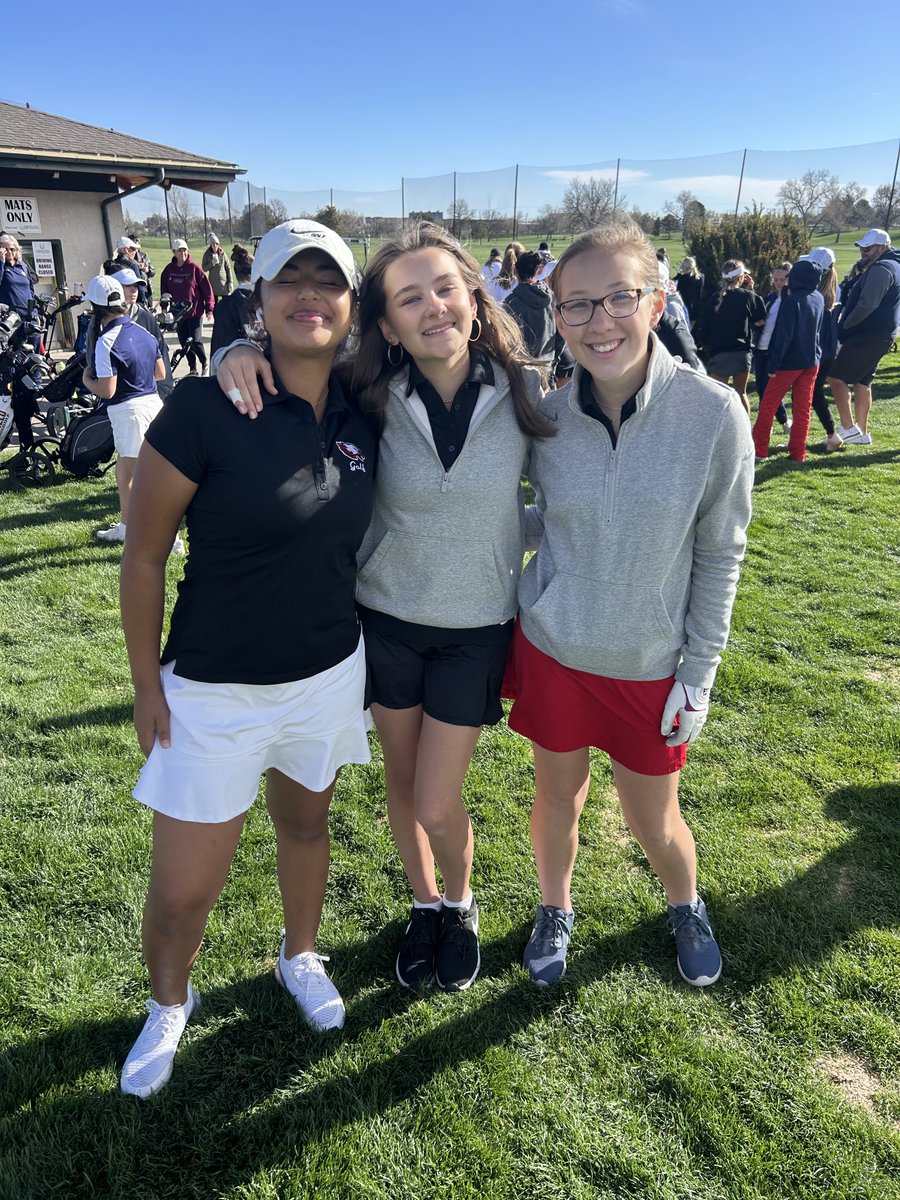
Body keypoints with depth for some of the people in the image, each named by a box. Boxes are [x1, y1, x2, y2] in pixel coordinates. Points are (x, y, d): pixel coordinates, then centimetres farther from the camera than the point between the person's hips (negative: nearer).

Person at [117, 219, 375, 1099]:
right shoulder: (206, 407, -17)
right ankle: (167, 1005, 41)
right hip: (215, 691, -4)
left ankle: (299, 957, 53)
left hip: (329, 674, 4)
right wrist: (147, 683, -7)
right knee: (182, 889, 8)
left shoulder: (359, 417, -2)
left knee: (305, 823, 24)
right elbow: (143, 553, -10)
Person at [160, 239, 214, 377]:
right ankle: (192, 368, 20)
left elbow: (206, 288, -6)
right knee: (184, 342, 8)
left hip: (195, 311, -4)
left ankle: (204, 364, 15)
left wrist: (209, 308, -7)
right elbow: (164, 290, 15)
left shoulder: (194, 268, -7)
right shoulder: (168, 270, 4)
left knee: (196, 341, -8)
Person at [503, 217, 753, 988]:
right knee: (558, 795, 19)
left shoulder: (714, 414, -17)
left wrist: (699, 673, -5)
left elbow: (720, 554, -8)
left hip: (650, 663, -1)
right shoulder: (545, 416, -11)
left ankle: (687, 907, 50)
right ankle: (555, 909, 48)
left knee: (654, 819, 15)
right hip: (553, 649, 1)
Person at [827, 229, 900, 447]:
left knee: (836, 377, -9)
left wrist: (844, 325, -11)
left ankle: (848, 428, -9)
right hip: (880, 336, 11)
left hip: (867, 336, -11)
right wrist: (846, 324, 11)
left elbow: (866, 305, -25)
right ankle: (862, 432, 19)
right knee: (862, 381, 15)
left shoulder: (881, 269, -16)